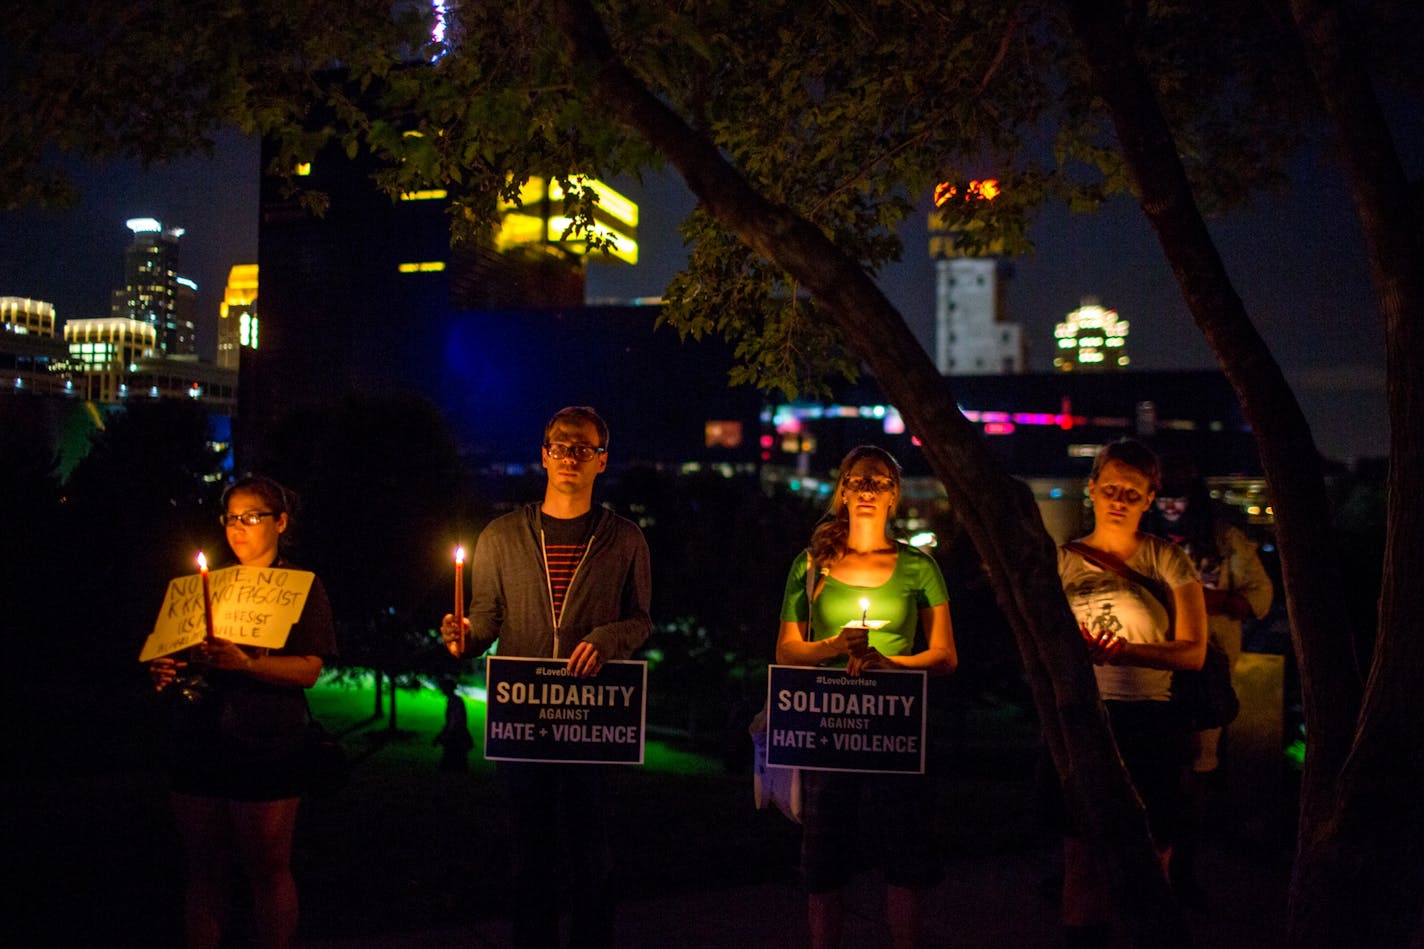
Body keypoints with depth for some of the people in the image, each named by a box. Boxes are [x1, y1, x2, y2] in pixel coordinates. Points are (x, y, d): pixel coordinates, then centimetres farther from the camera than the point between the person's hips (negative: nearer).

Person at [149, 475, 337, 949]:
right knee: (203, 868, 9)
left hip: (265, 748, -4)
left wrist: (245, 663, -24)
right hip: (199, 744, 4)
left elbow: (308, 671, -8)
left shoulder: (302, 586, 2)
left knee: (268, 869, 0)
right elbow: (184, 653, 21)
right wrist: (167, 671, -3)